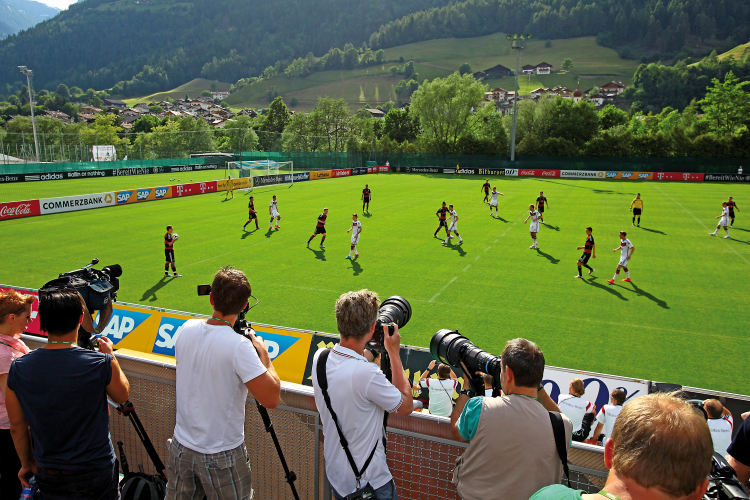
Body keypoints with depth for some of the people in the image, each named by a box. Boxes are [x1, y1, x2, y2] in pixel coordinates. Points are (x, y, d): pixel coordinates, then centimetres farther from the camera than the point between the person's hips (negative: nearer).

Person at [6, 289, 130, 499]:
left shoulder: (18, 368, -11)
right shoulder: (101, 363, -21)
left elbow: (17, 427, 0)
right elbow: (123, 395, 0)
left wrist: (26, 464, 16)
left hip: (48, 476, 3)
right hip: (96, 473, -3)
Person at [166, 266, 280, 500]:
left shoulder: (185, 330, -7)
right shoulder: (239, 345, -25)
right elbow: (271, 398, -24)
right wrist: (263, 354, -12)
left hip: (181, 446, 5)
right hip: (222, 456, -5)